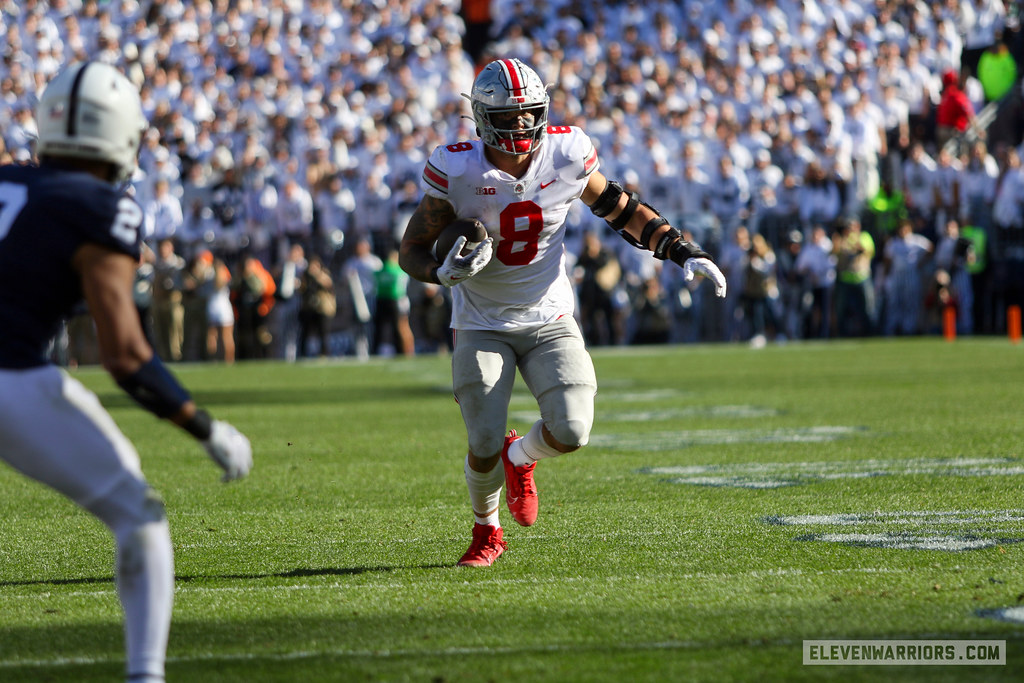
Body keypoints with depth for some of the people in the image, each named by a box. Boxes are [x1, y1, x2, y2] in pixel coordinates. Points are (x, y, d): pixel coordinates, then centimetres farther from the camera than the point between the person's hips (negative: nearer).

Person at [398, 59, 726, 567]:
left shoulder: (565, 155, -10)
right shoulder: (458, 171, -17)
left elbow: (619, 208, 6)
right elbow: (411, 251, -8)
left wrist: (684, 252, -2)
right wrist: (446, 272, -30)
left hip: (549, 320, 2)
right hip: (482, 327, -2)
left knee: (571, 432, -16)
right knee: (485, 446, -9)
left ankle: (520, 457, 23)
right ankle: (486, 531, 26)